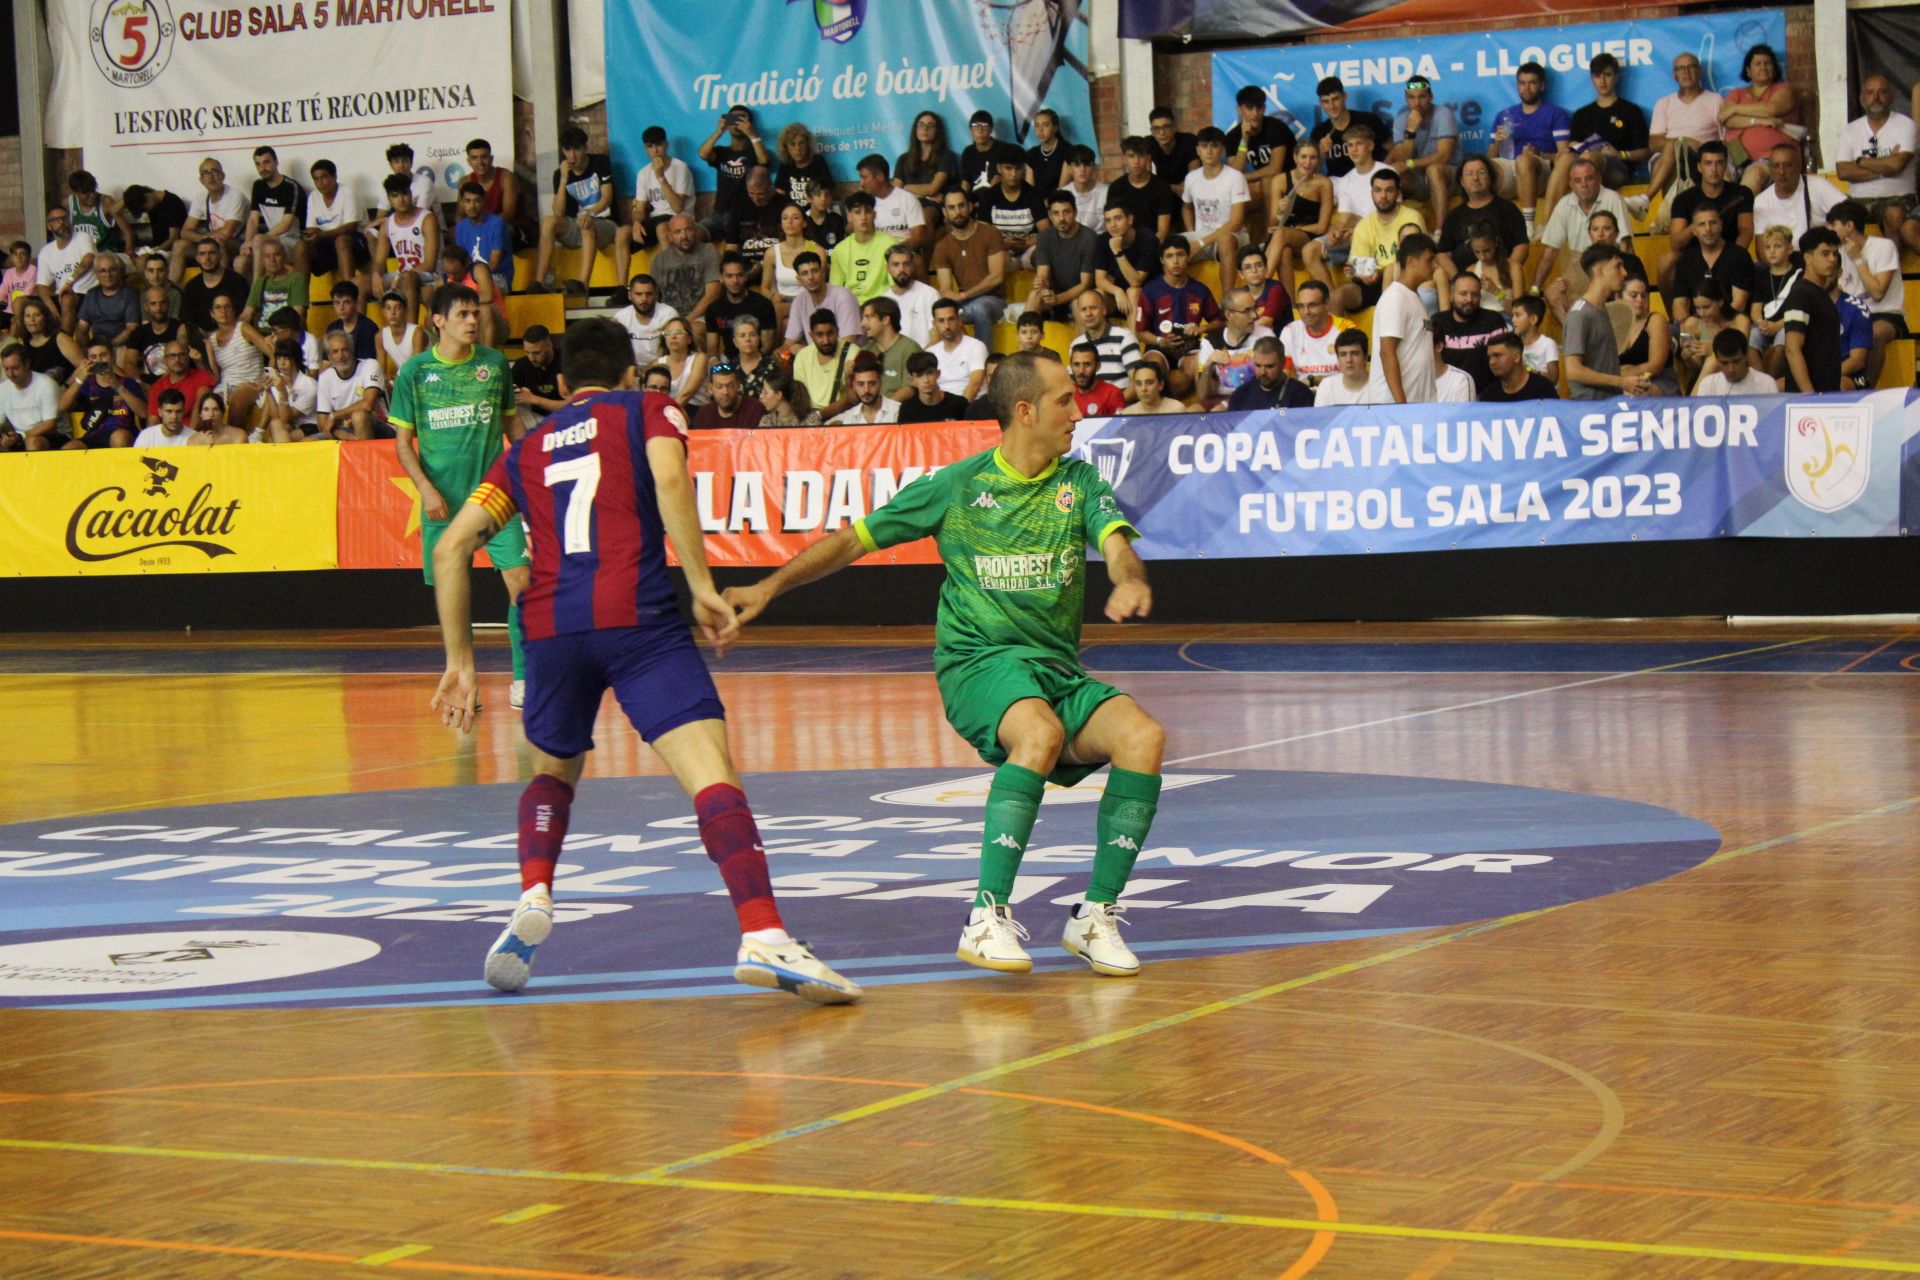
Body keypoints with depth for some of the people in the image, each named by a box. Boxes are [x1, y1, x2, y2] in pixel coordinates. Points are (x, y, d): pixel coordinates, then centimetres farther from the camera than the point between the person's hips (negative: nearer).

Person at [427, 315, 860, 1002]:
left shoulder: (527, 448, 27)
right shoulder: (648, 409, 18)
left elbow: (452, 545, 20)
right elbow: (669, 477, -5)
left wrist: (461, 660, 22)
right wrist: (702, 585, -7)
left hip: (550, 628, 4)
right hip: (636, 616, -4)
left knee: (553, 771, 29)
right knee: (711, 772, -13)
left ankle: (534, 899, 5)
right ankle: (762, 937, -32)